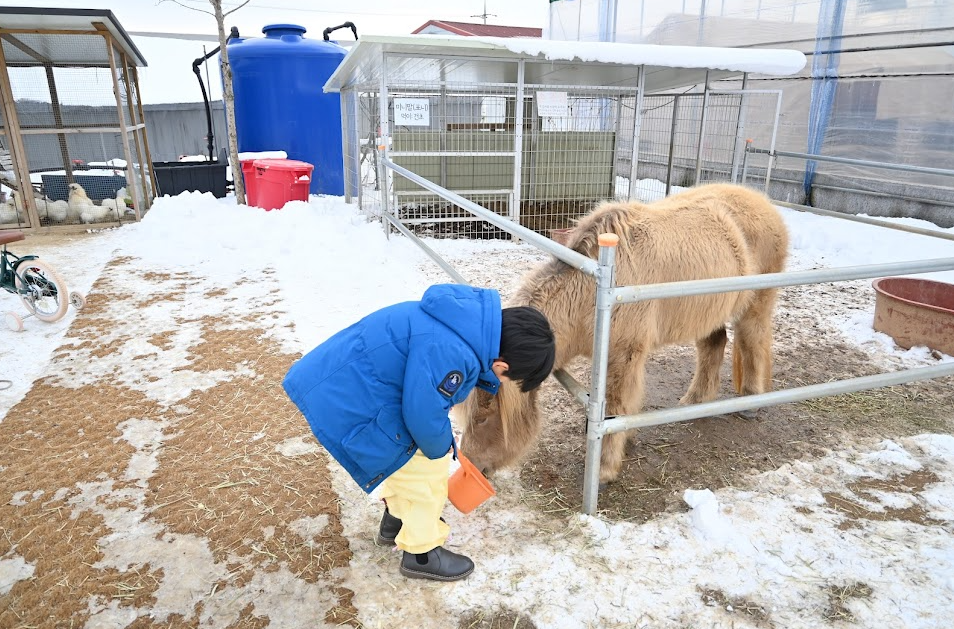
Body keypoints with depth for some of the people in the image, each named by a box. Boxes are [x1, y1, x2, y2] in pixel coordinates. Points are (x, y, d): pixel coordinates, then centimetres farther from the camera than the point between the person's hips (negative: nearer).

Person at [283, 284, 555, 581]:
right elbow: (423, 414, -23)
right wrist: (441, 448, -1)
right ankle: (422, 553, 25)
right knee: (428, 468, 4)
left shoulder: (473, 315, -1)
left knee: (407, 453, 26)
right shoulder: (449, 352, -33)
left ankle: (396, 518, 48)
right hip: (349, 405, -9)